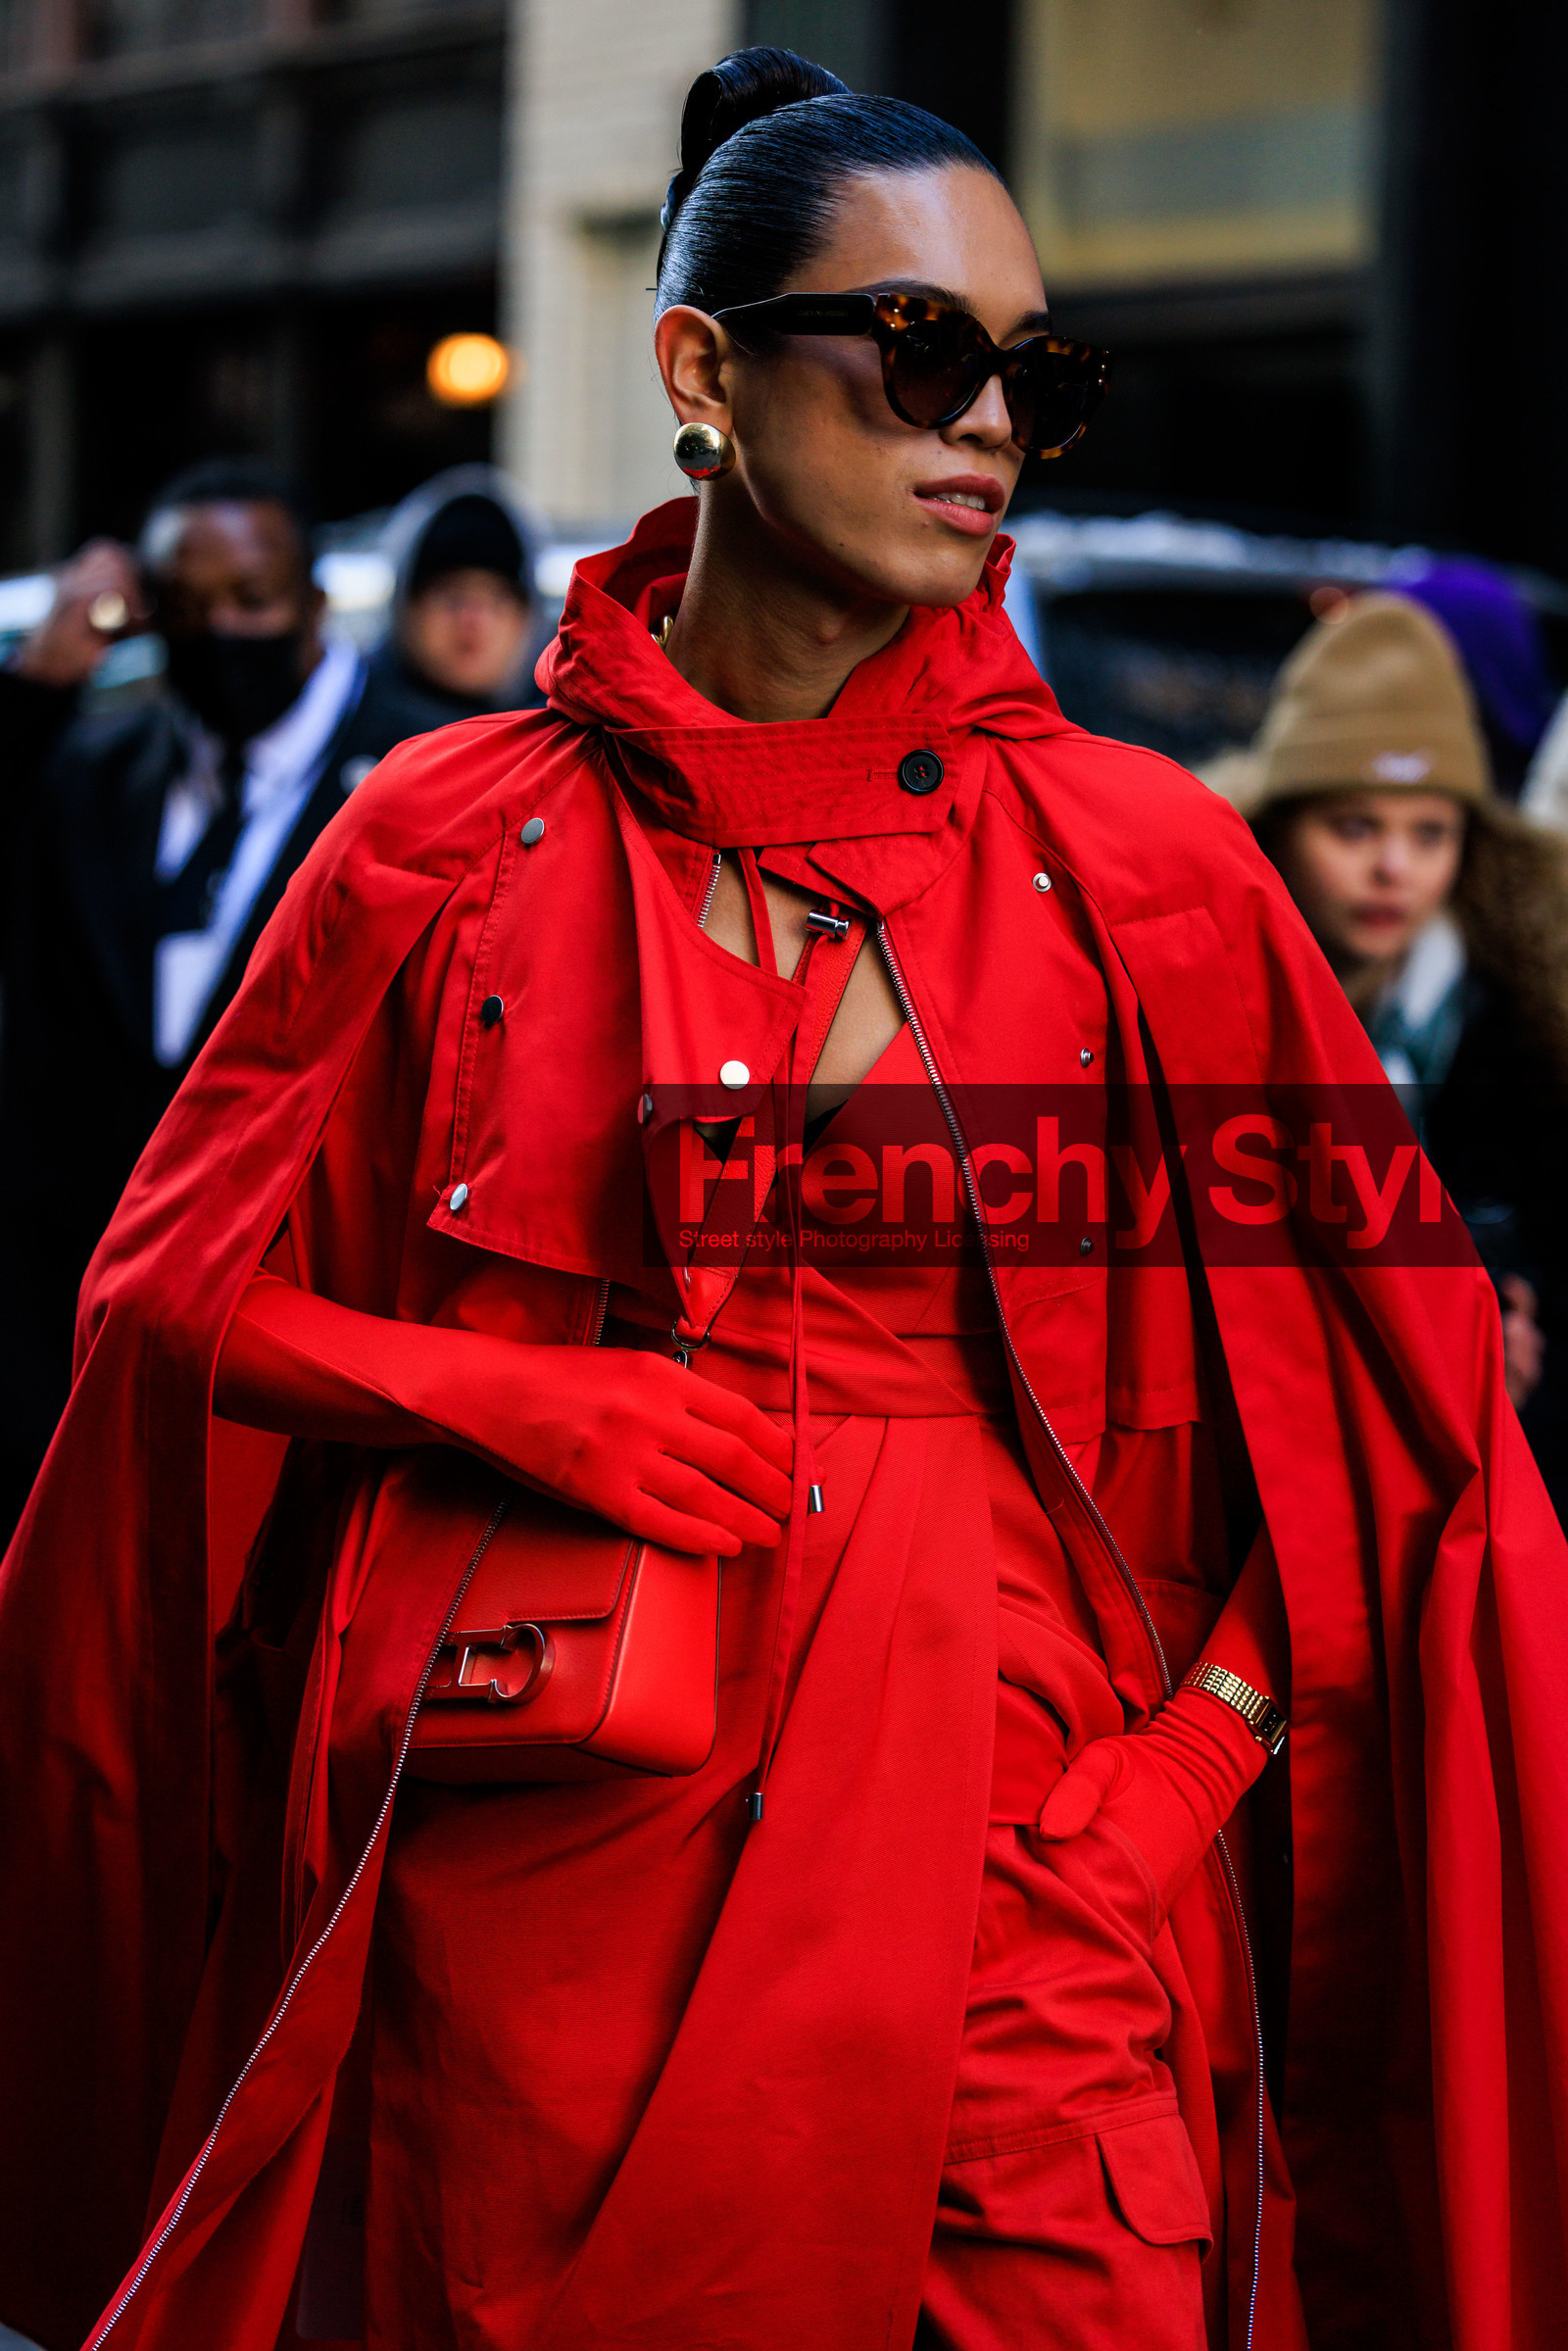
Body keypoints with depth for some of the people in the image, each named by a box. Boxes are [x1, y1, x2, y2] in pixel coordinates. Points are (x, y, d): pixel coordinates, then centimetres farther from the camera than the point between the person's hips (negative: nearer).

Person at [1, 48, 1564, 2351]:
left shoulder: (1151, 871, 3)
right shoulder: (453, 844, 3)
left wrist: (1182, 1770, -6)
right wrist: (520, 1399, -8)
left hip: (1018, 1850, 0)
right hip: (558, 1845, 0)